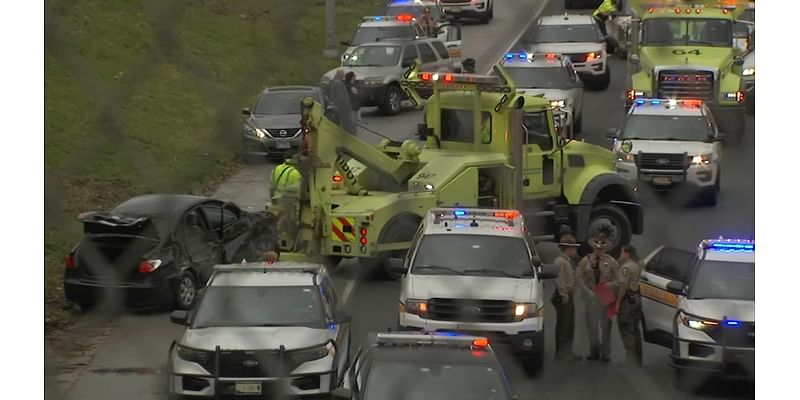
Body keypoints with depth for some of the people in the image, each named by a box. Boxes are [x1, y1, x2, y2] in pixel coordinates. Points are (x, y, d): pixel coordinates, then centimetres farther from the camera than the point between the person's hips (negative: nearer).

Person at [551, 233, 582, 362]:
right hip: (563, 298, -11)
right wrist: (564, 295, -20)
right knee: (563, 326, -7)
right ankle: (561, 353, -5)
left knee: (570, 327, 14)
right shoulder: (560, 261, -14)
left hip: (568, 297, 11)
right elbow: (559, 280, -20)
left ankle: (567, 352, 21)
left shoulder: (567, 261, 19)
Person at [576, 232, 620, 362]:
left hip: (606, 296, -1)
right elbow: (578, 277, -1)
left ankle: (605, 353, 8)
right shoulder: (585, 261, 4)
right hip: (590, 296, 1)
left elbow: (618, 279, 5)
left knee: (606, 325, 1)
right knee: (591, 325, 4)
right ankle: (594, 351, 15)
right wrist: (587, 291, -12)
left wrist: (611, 284, -15)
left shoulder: (611, 262, 4)